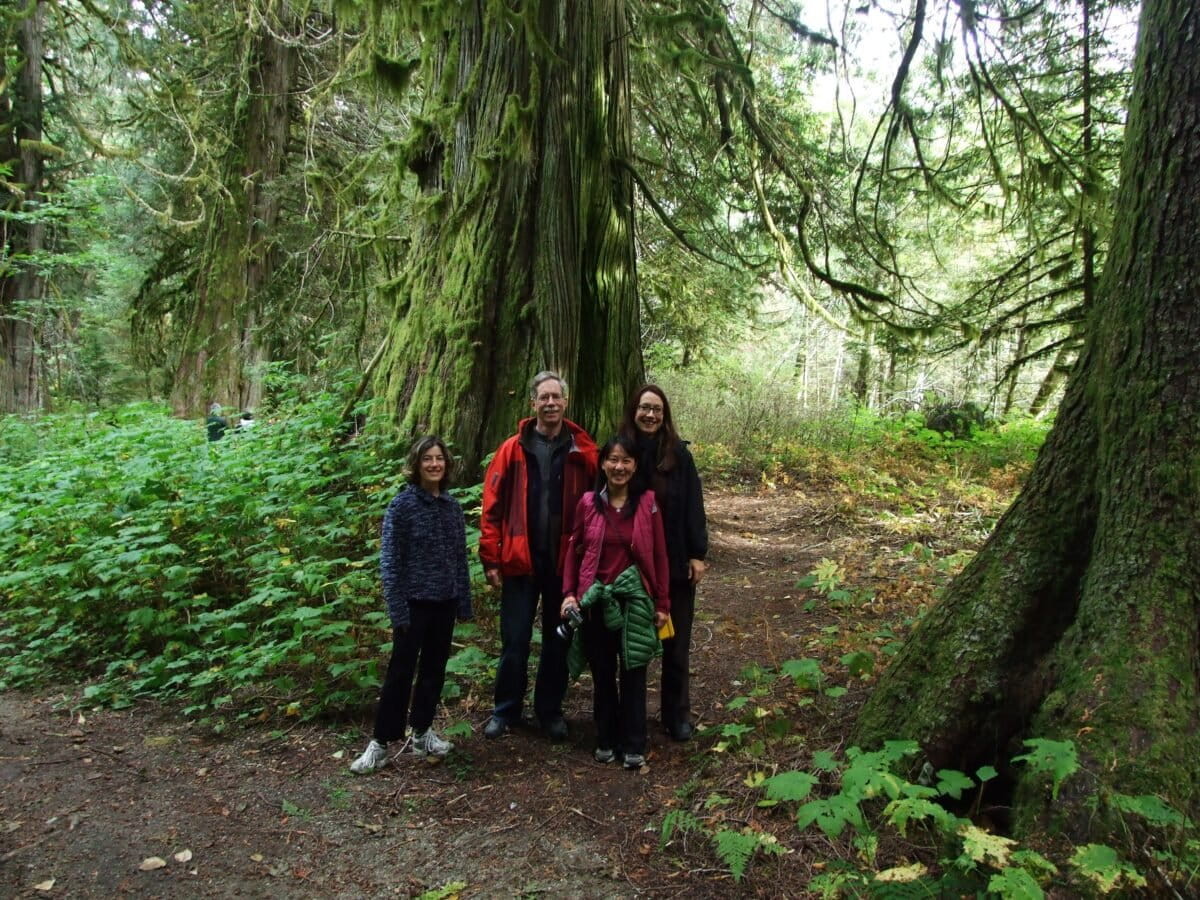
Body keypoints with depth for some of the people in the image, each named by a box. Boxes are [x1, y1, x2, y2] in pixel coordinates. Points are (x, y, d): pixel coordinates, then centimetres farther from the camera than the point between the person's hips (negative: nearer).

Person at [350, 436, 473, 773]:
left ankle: (422, 732, 28)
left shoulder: (452, 506, 6)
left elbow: (460, 557, 10)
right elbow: (389, 560, -10)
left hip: (444, 603, 5)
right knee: (401, 671, 1)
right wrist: (397, 608, -15)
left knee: (434, 669, 13)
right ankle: (381, 742, 12)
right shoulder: (402, 505, -8)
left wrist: (464, 601, 8)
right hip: (415, 602, -5)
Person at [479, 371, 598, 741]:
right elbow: (492, 506, -3)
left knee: (558, 641, 13)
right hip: (520, 562, -1)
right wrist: (491, 558, -6)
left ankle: (550, 711, 30)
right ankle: (505, 711, 26)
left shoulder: (583, 451, 0)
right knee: (514, 642, 7)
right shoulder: (513, 449, -2)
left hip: (565, 563, 1)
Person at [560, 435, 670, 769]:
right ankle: (606, 740, 27)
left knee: (633, 674, 6)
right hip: (595, 600, 2)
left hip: (635, 600, -1)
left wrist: (662, 603, -1)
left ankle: (634, 746, 18)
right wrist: (569, 593, -3)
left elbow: (659, 555, -1)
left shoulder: (647, 502, -4)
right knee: (602, 674, 13)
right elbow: (574, 550, 6)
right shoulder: (588, 503, 0)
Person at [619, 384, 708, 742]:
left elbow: (693, 506, -2)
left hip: (676, 562, 0)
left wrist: (697, 554, -7)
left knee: (676, 643, 9)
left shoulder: (678, 453, -2)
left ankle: (678, 715, 23)